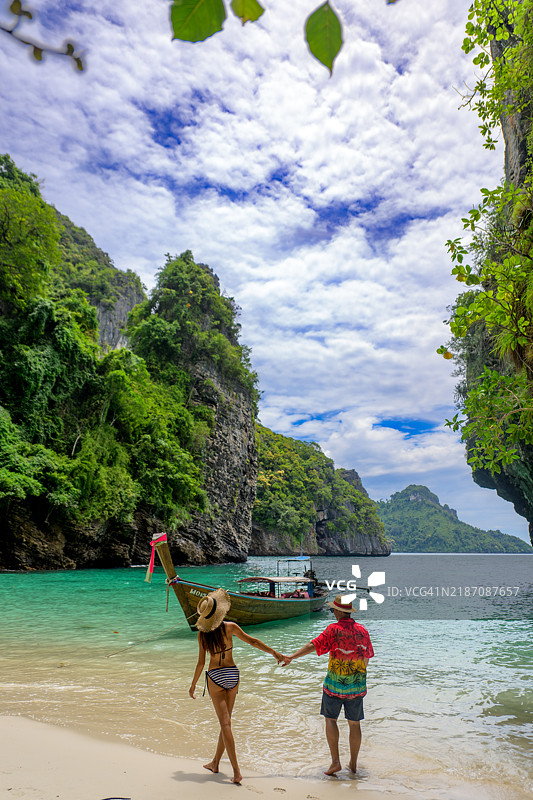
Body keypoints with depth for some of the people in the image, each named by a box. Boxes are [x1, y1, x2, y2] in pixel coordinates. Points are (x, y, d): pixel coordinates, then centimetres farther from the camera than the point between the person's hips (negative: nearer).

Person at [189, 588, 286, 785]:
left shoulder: (202, 633, -10)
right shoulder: (230, 627, -9)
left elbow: (201, 662, -7)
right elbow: (253, 641, -5)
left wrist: (193, 685, 6)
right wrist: (275, 653, 5)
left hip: (215, 676, -2)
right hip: (232, 674, 2)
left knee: (225, 723, 0)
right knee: (225, 720, 17)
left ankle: (236, 772, -6)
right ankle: (215, 763, 31)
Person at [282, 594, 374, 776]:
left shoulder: (334, 629, -14)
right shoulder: (362, 630, 1)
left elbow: (313, 645, -21)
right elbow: (367, 656, 13)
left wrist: (292, 656, -21)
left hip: (335, 684, -4)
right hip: (357, 686, 4)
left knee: (330, 719, 10)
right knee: (354, 723, 13)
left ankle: (335, 761, 4)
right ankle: (353, 763, 22)